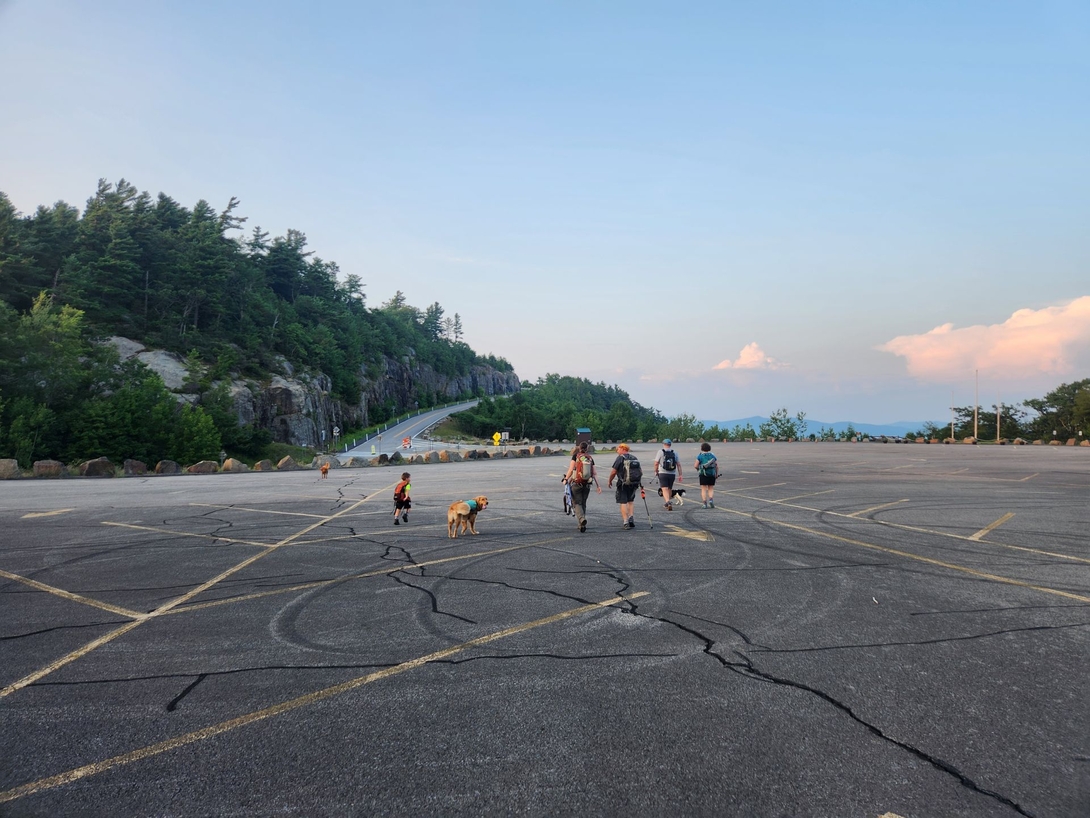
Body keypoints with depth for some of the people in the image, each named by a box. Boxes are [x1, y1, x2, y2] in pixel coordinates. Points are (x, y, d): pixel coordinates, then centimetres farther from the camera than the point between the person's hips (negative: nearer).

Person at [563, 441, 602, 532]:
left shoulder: (576, 456, -2)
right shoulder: (590, 458, 8)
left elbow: (571, 469, -9)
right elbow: (595, 473, 3)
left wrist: (566, 479, 1)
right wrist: (598, 485, 3)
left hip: (576, 484, -4)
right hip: (587, 484, 4)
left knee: (577, 503, 1)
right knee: (583, 504, 15)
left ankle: (582, 519, -25)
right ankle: (582, 525, 17)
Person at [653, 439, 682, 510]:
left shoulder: (660, 452, -4)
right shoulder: (674, 453, 4)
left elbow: (656, 463, -5)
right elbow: (678, 464, 2)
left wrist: (656, 471, 11)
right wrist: (680, 475, 5)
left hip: (663, 473, -3)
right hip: (672, 474, 3)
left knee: (665, 489, -7)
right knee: (670, 489, 17)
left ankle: (668, 502, -28)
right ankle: (667, 503, 29)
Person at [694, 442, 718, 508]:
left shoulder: (700, 456, -3)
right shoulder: (713, 456, 5)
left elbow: (695, 466, -6)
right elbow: (717, 466, 2)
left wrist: (699, 468, 15)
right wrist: (717, 474, 13)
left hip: (703, 474, -2)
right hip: (712, 474, 2)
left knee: (703, 489, 2)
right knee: (711, 489, 13)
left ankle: (705, 504, -3)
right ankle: (711, 500, -9)